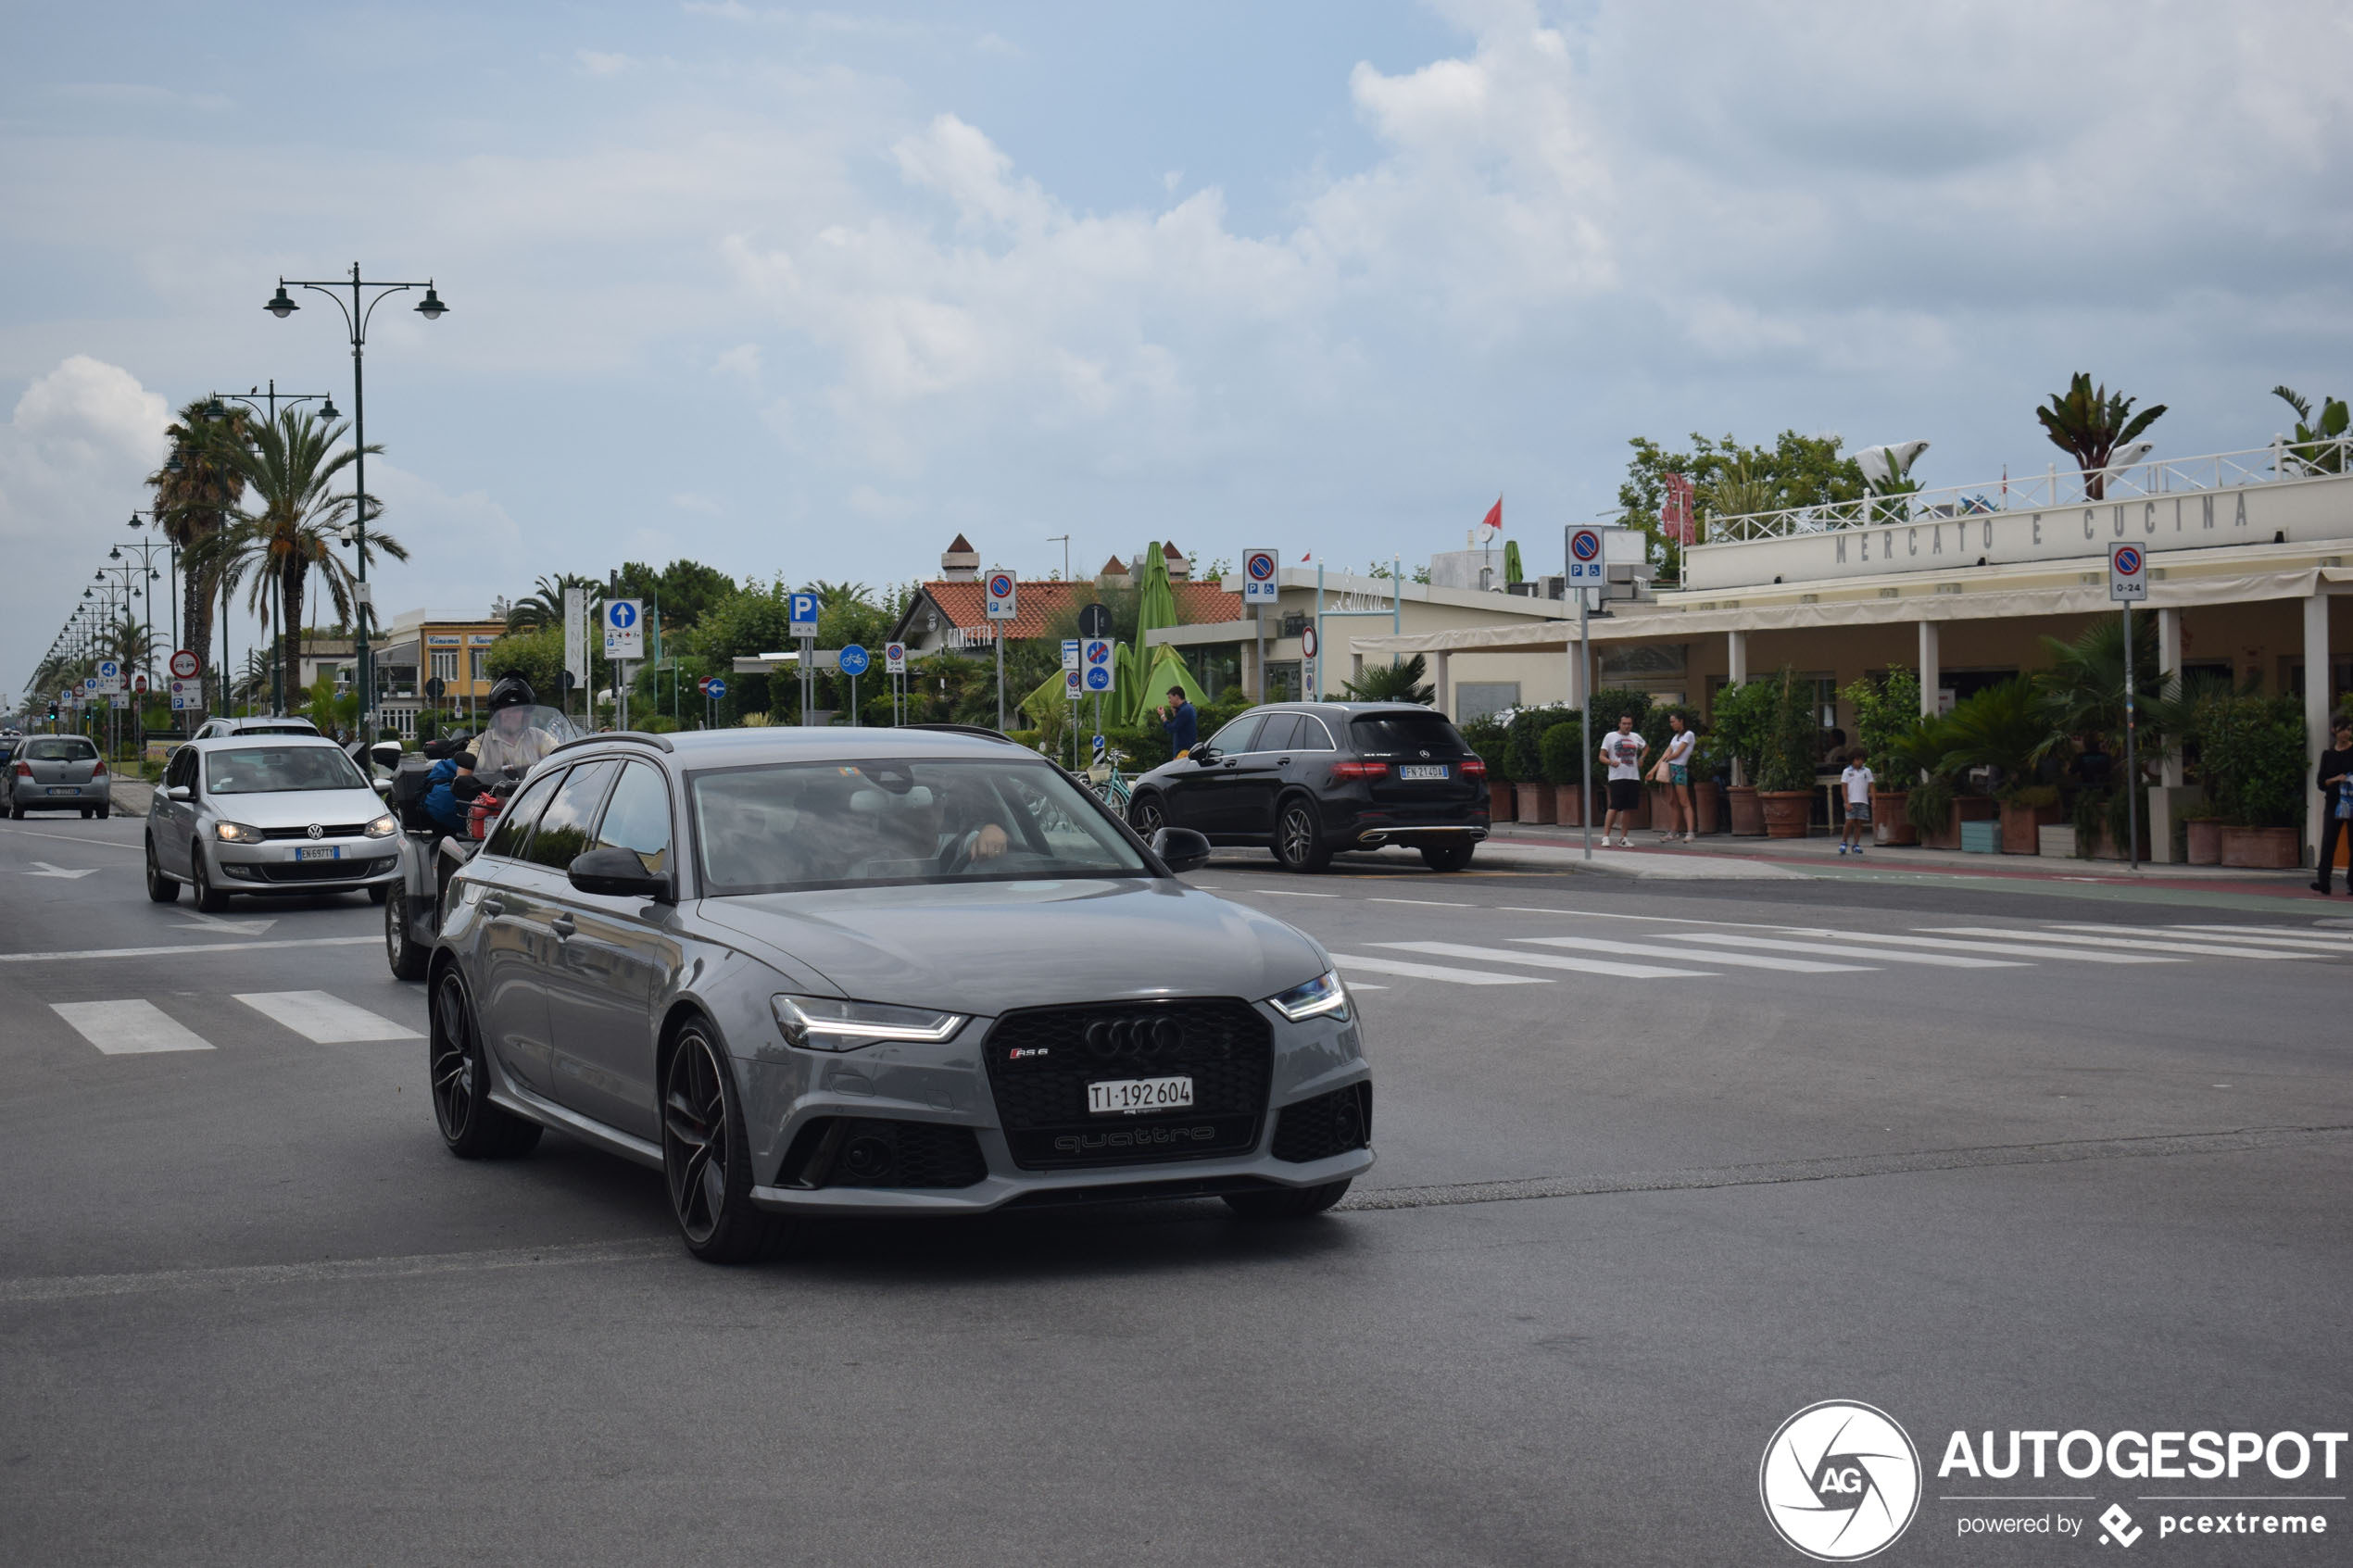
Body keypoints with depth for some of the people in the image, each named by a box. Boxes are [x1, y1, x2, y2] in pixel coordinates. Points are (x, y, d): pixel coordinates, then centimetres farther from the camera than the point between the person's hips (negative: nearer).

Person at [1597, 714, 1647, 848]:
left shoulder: (1636, 737, 14)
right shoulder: (1610, 737, 2)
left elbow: (1646, 747, 34)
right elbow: (1602, 756, 0)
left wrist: (1641, 758, 15)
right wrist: (1611, 762, -20)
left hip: (1634, 777, 5)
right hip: (1617, 777, -5)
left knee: (1629, 809, 3)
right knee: (1614, 807, -12)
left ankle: (1623, 838, 10)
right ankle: (1605, 836, -8)